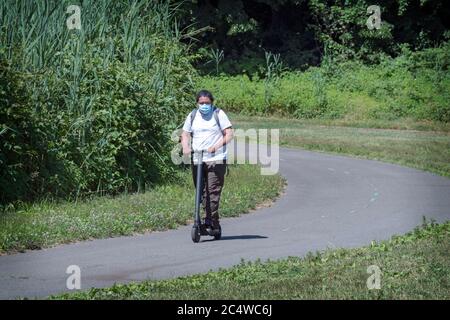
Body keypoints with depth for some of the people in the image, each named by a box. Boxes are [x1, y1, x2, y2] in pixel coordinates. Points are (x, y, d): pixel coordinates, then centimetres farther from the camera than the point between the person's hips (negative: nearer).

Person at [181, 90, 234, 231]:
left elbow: (229, 133, -4)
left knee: (213, 190, -12)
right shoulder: (192, 116, 14)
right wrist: (186, 147, -7)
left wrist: (217, 146, -19)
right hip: (197, 159, 4)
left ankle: (210, 220, -11)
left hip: (216, 159, -4)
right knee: (201, 191, 2)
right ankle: (213, 221, 10)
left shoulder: (218, 114, 3)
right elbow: (185, 134, 14)